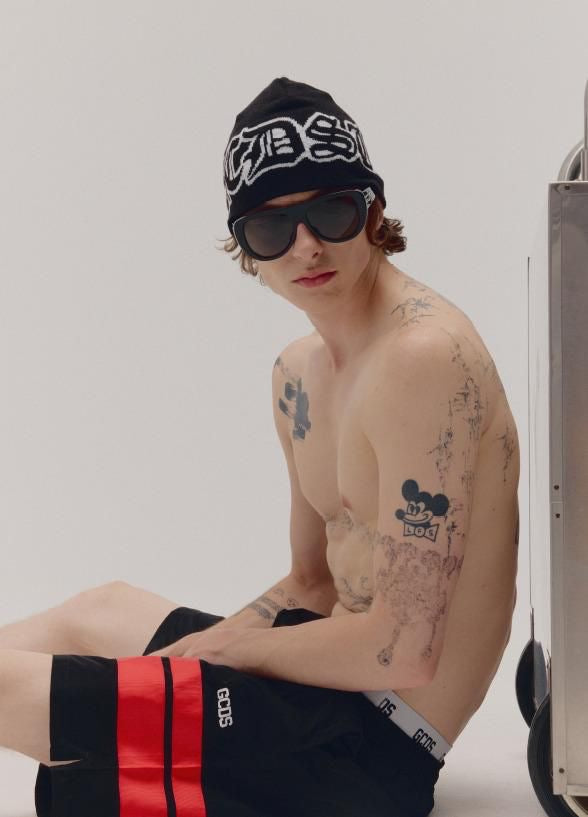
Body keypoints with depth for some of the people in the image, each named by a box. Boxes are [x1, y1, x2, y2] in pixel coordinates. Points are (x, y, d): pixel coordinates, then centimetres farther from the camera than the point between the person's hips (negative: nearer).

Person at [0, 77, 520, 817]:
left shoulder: (424, 356, -22)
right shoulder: (298, 372, 8)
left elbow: (403, 649, -25)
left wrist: (219, 646, -11)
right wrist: (191, 652, 1)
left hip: (367, 746, -9)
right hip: (338, 682, 9)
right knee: (105, 609, 29)